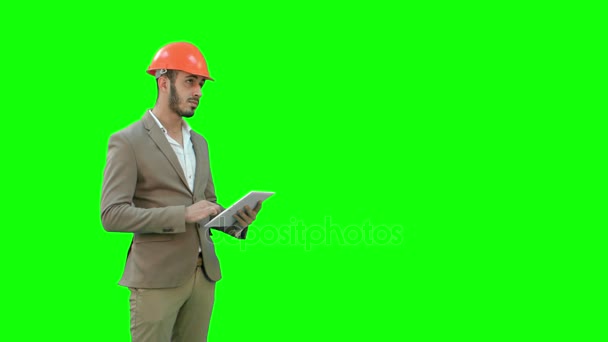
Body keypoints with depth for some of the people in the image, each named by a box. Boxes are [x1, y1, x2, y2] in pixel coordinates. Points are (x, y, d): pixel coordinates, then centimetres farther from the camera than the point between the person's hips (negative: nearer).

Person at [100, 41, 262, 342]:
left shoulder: (198, 142, 16)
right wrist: (183, 215, -21)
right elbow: (112, 215, -13)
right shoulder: (127, 141, -6)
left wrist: (235, 220, -2)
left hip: (203, 273, 6)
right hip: (157, 278, -6)